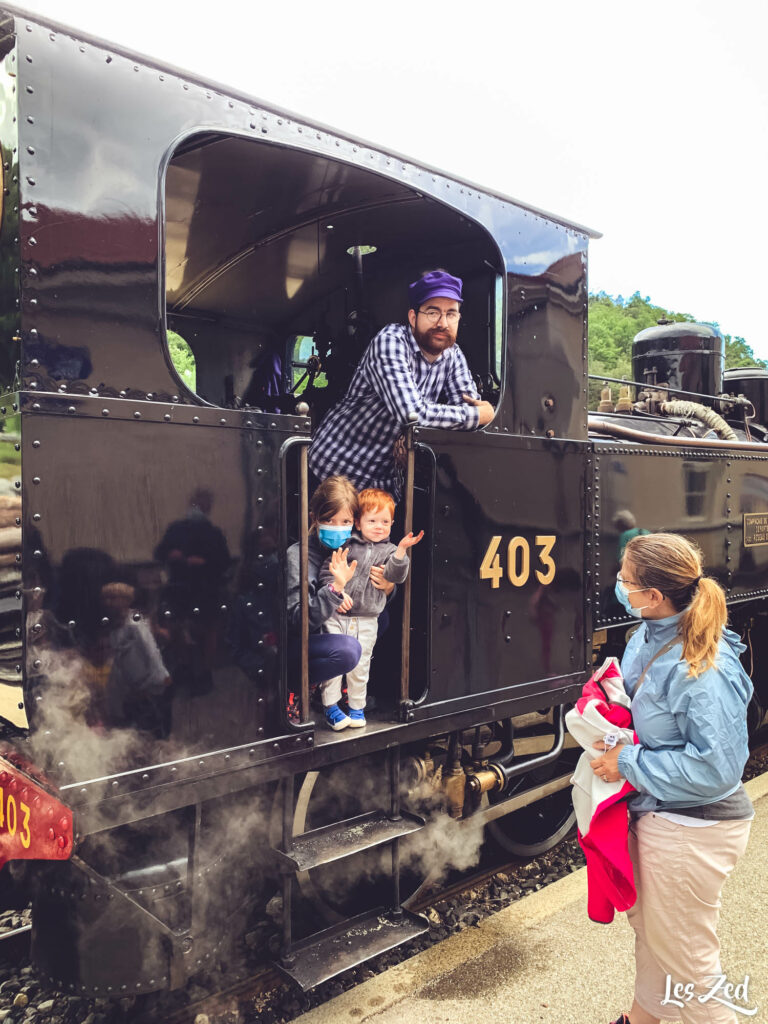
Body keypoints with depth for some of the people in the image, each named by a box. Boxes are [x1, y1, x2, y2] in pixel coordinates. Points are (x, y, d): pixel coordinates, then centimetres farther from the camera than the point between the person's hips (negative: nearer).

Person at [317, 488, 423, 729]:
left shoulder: (389, 551, 4)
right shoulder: (346, 544, 3)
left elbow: (396, 575, -13)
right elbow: (326, 570, 4)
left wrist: (401, 550, -28)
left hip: (366, 621, 0)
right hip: (336, 616, 0)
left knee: (360, 665, 9)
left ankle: (357, 707, 27)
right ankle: (331, 707, 13)